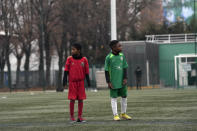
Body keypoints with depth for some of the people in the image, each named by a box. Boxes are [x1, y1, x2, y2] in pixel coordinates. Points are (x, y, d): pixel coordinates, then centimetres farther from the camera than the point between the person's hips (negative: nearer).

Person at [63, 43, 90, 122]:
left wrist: (88, 82, 5)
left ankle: (80, 117, 9)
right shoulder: (69, 59, -1)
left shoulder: (84, 60, 1)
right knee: (72, 99, -3)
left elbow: (86, 72, 6)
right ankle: (71, 116, 7)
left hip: (81, 82, 1)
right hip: (72, 82, -1)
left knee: (81, 99, 2)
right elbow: (66, 70, 2)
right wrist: (64, 81, -4)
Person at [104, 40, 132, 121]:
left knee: (124, 96, 9)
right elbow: (106, 70, -6)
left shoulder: (122, 55, 4)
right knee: (114, 98, 1)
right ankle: (115, 115, 7)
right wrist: (108, 82, -9)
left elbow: (125, 68, 9)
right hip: (113, 82, -5)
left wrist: (125, 78, -1)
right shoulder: (109, 57, -9)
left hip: (122, 81, 5)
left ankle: (123, 114, 22)